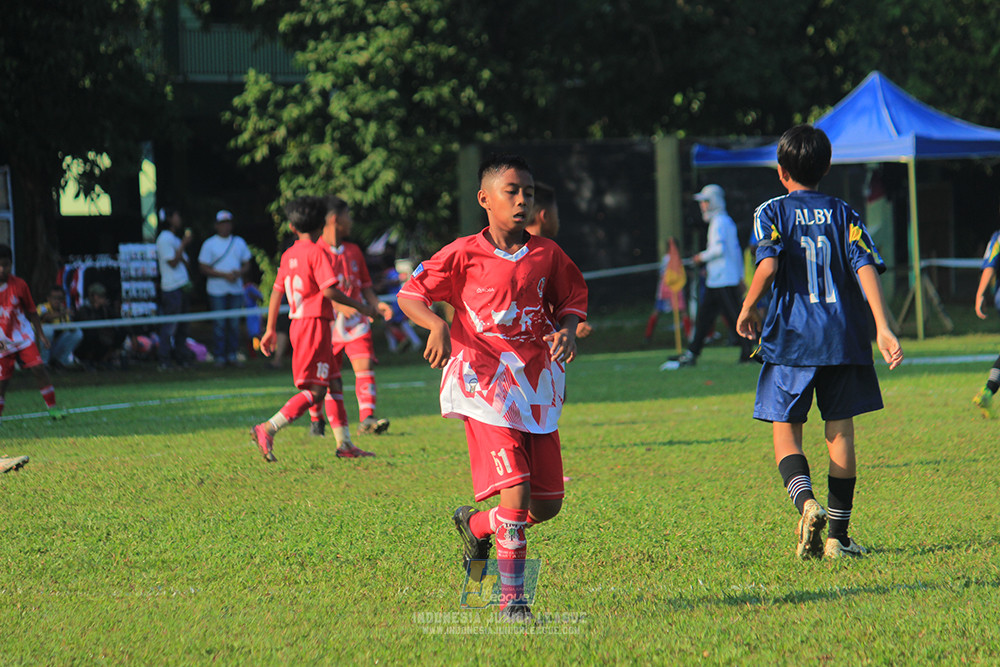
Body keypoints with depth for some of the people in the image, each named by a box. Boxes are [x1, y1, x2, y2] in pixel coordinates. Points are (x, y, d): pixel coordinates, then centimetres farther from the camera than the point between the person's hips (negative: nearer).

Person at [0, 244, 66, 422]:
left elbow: (31, 312, 5)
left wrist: (41, 334, 4)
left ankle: (52, 407, -5)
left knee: (39, 368, -13)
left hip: (23, 337, 0)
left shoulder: (19, 285, -5)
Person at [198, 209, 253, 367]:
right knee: (220, 324, -4)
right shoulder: (209, 244, 0)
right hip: (217, 291, -3)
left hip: (236, 289, 4)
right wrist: (225, 275, -15)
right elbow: (203, 267, -5)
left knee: (234, 324, 3)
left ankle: (232, 355, 9)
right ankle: (219, 356, 0)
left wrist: (239, 272, -8)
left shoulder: (239, 242, 13)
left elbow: (247, 264, 16)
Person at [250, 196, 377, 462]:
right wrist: (359, 306, -7)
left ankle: (344, 445, 16)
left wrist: (270, 329, 18)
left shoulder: (288, 255, 11)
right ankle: (267, 431, -21)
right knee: (314, 392, -11)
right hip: (315, 323, -9)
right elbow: (328, 290, -18)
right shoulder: (317, 252, -11)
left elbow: (276, 292, 13)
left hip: (298, 324, 9)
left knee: (330, 383, 14)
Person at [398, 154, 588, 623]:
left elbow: (573, 299, 19)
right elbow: (410, 295, -1)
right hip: (485, 383, -5)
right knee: (516, 493, -16)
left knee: (548, 504, 6)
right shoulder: (464, 255, -4)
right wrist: (436, 324, -20)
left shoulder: (546, 254, 6)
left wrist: (567, 329, -3)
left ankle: (476, 526, 35)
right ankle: (511, 601, -4)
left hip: (538, 382, 5)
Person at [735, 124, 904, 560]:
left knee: (786, 431, 5)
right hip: (844, 337, 2)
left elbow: (768, 265, -16)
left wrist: (747, 310, 0)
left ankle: (806, 503, -23)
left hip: (791, 338, -2)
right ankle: (838, 536, 5)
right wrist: (882, 328, -9)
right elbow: (866, 268, -4)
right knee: (840, 433, 7)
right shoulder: (844, 214, 8)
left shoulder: (772, 213, 1)